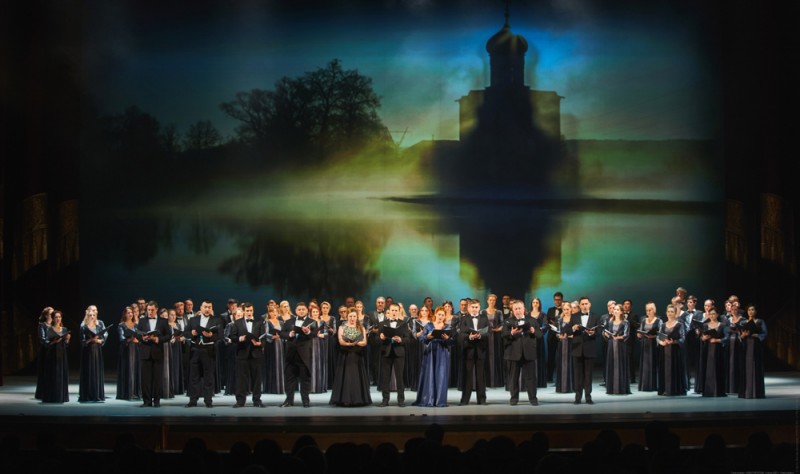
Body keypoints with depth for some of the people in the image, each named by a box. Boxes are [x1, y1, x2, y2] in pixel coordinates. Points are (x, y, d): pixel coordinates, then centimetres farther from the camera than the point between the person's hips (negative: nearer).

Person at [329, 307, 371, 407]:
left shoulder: (361, 328, 9)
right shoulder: (342, 327, 5)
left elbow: (364, 342, -3)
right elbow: (341, 342, -8)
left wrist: (354, 343, -20)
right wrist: (351, 344, -23)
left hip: (358, 357, 1)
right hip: (345, 357, -1)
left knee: (357, 377, 0)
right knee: (345, 377, -5)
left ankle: (359, 399, 3)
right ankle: (345, 399, -4)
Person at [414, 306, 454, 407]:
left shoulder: (448, 327, 8)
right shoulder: (428, 325, 7)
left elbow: (452, 341, 1)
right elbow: (421, 338, 1)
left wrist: (447, 339, -19)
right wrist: (427, 337, -18)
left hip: (442, 354, 0)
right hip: (430, 353, 0)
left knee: (441, 376, -3)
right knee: (428, 375, -2)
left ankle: (440, 400, -1)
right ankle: (427, 400, -1)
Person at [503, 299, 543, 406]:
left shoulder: (532, 321, 9)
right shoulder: (508, 322, 5)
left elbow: (540, 335, 5)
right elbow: (504, 337, -6)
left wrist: (534, 331, -16)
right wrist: (511, 333, -24)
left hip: (529, 353, 0)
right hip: (514, 353, 0)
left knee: (530, 376, 1)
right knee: (513, 377, 4)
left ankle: (533, 398, 6)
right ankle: (514, 398, 12)